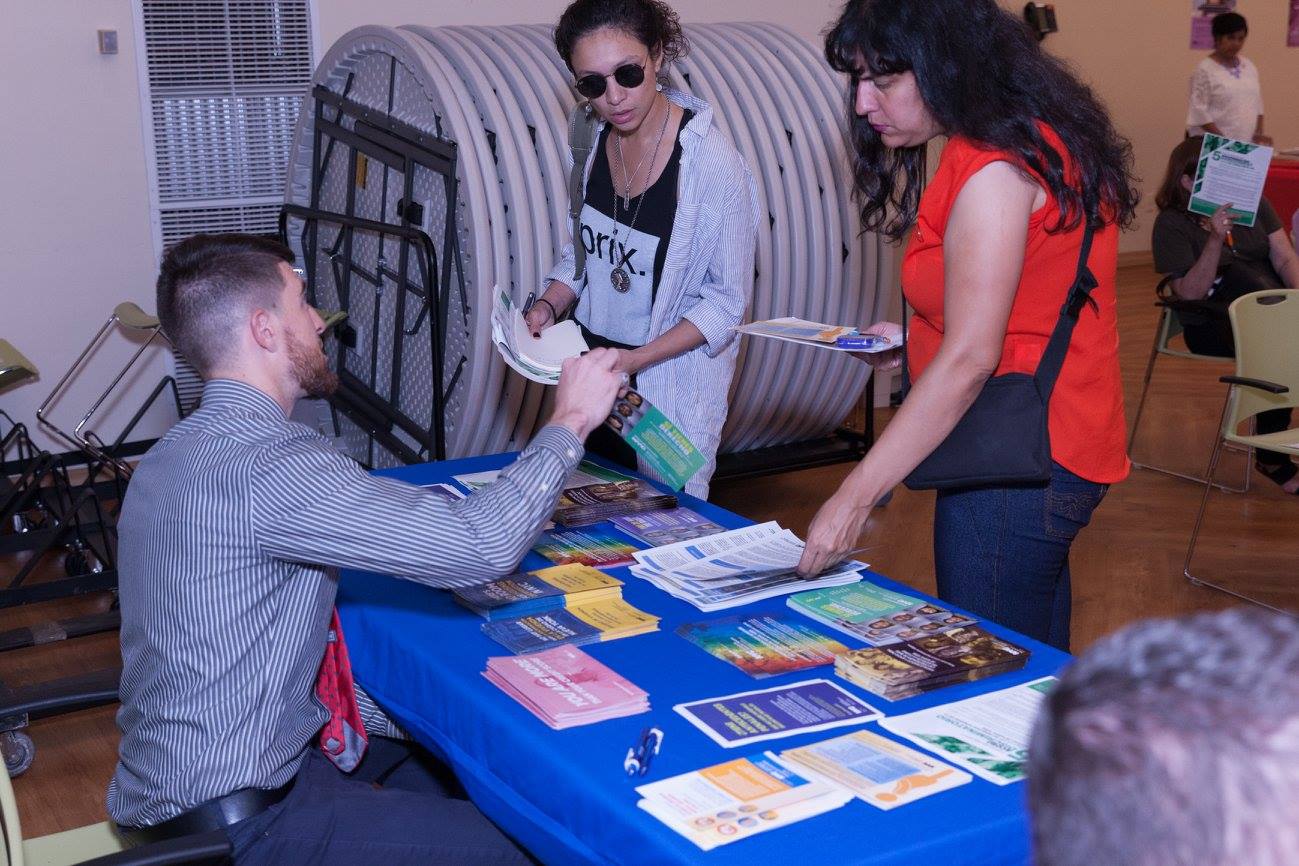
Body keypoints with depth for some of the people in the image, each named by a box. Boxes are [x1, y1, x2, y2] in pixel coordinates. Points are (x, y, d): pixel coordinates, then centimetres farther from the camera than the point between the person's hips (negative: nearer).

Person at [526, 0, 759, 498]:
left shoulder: (711, 162, -21)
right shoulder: (594, 140, -1)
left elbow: (727, 302, -15)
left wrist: (636, 359, -23)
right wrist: (549, 306, -4)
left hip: (669, 386, -6)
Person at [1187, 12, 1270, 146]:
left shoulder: (1249, 67, 14)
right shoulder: (1204, 70, -6)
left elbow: (1256, 104, 19)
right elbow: (1199, 111, -12)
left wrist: (1259, 133, 6)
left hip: (1245, 144, 6)